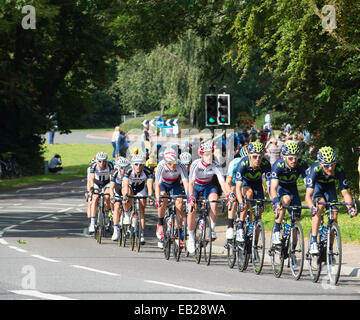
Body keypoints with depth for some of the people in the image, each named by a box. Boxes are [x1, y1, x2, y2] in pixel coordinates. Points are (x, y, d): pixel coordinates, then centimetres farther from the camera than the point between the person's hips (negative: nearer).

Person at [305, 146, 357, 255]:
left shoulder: (339, 169, -34)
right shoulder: (315, 169, -40)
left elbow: (345, 192, -31)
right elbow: (308, 195, -45)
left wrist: (350, 207, -49)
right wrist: (312, 208, -64)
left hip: (329, 185, 3)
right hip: (316, 185, -3)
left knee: (334, 215, -10)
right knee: (320, 206, -31)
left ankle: (329, 249, 4)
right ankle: (313, 242, -28)